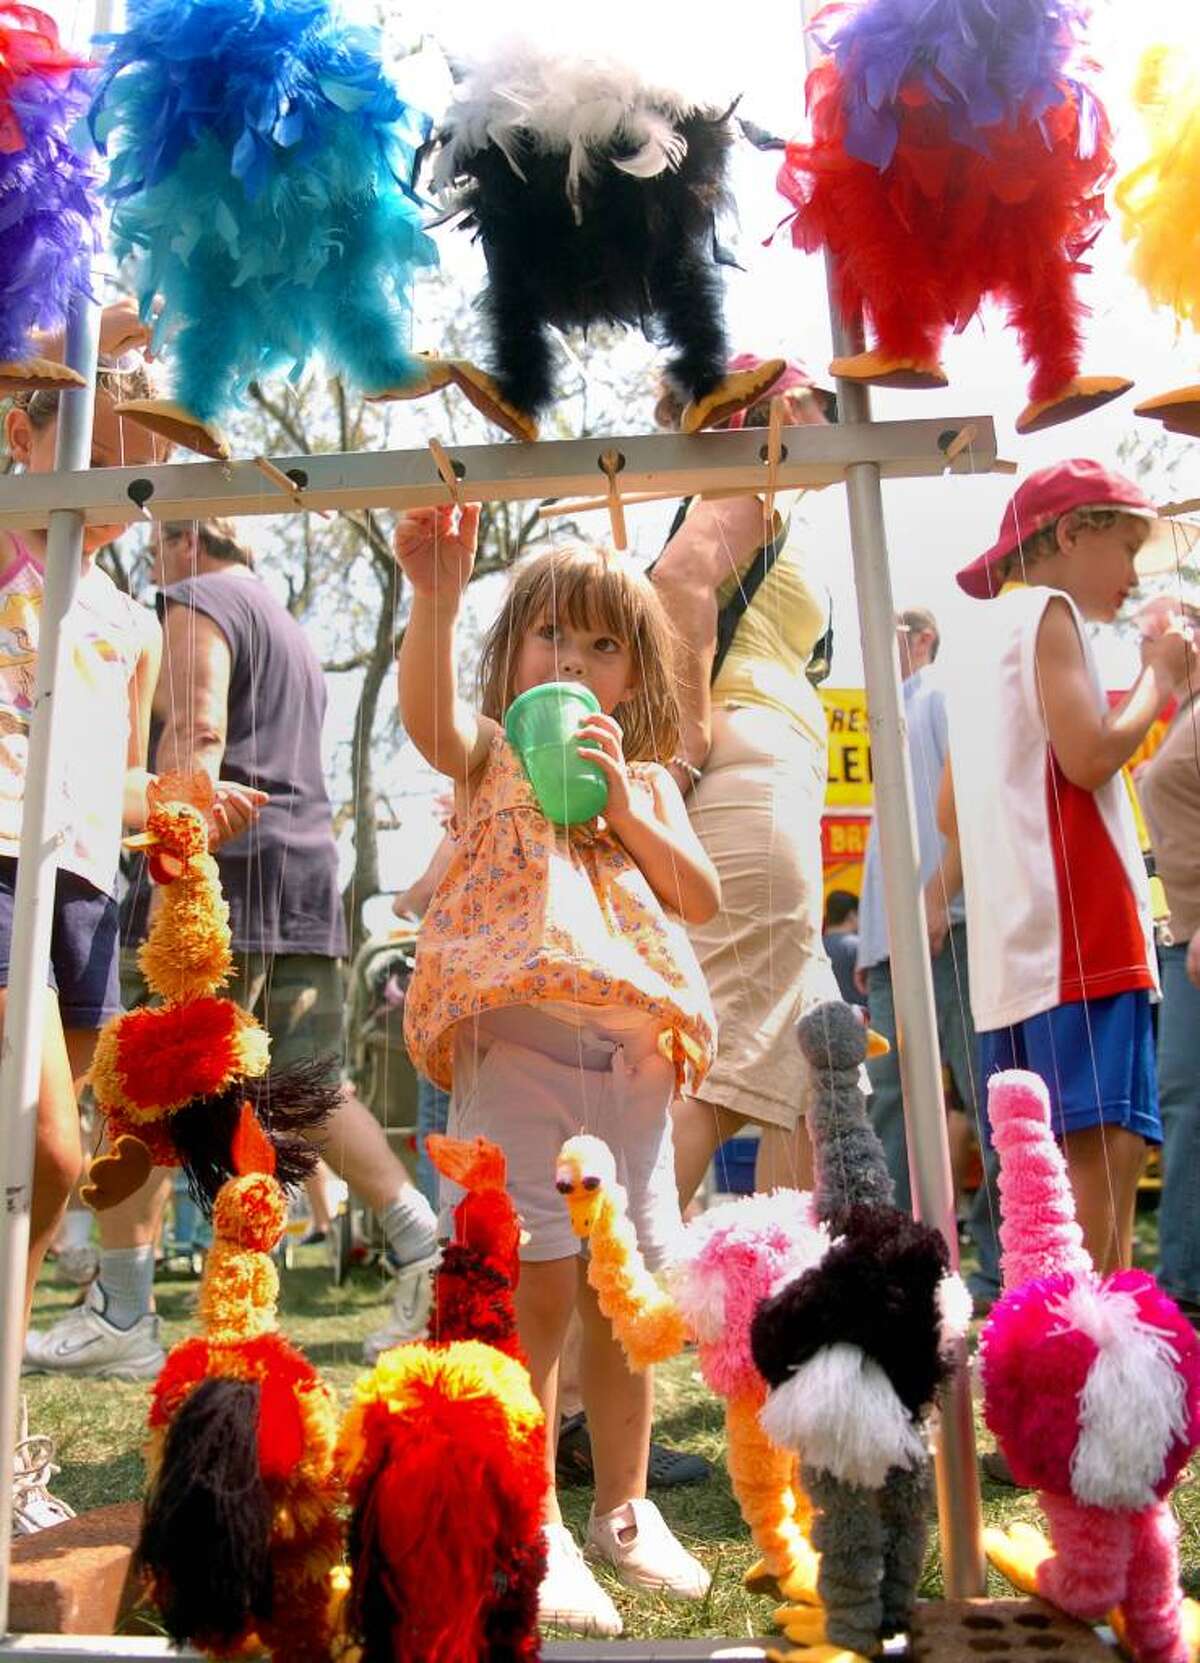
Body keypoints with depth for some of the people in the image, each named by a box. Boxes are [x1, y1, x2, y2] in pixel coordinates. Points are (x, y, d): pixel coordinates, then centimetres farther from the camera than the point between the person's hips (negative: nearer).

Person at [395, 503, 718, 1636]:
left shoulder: (648, 781, 17)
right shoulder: (493, 756, 6)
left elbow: (701, 898, 5)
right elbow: (426, 715, -17)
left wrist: (624, 808, -7)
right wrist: (434, 599, -32)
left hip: (633, 1058, 4)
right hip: (518, 1044, -4)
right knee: (535, 1286, -6)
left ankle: (623, 1509, 28)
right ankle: (532, 1530, 9)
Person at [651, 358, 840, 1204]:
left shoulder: (763, 511, 32)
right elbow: (679, 577, -16)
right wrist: (693, 732, -18)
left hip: (776, 796, 10)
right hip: (752, 774, -10)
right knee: (721, 1074, -17)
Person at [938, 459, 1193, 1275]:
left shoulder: (979, 638, 24)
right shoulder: (1049, 613, -1)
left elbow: (953, 812, 24)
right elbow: (1090, 756, -15)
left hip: (1009, 945, 9)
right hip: (1083, 933, -9)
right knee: (1106, 1145, -13)